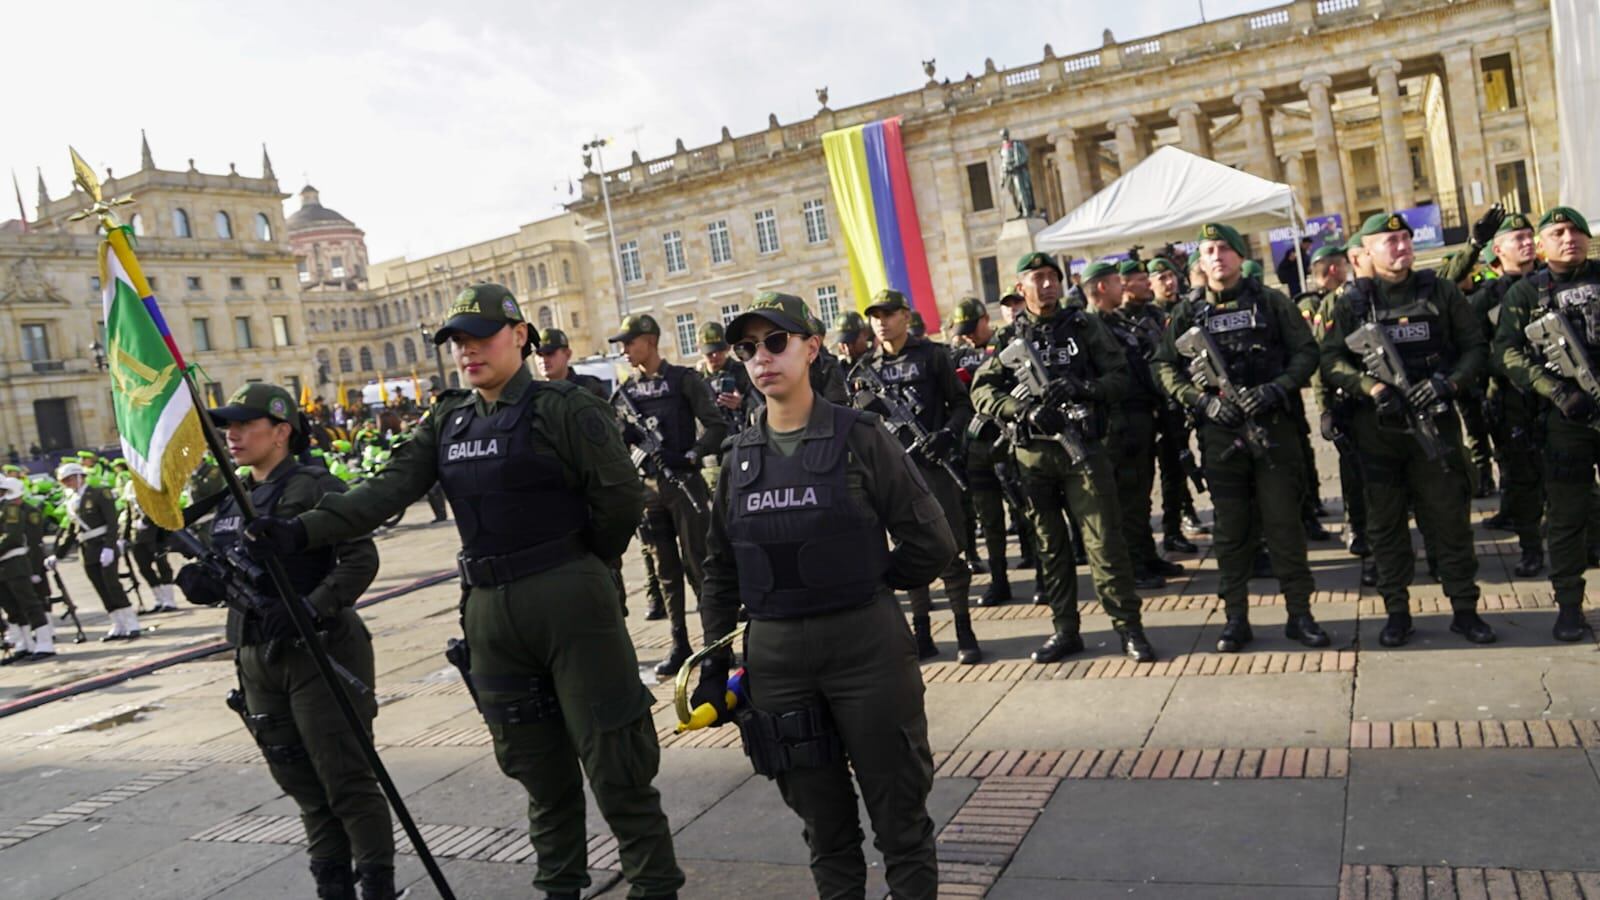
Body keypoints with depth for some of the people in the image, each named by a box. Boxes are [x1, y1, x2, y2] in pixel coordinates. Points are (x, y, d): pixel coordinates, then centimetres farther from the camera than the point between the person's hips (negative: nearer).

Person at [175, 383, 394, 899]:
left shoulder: (315, 487, -9)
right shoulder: (228, 502, 14)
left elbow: (361, 560, -17)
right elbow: (226, 579, 20)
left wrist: (309, 609, -27)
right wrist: (200, 583, -2)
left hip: (319, 655, -7)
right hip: (256, 659, 7)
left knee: (347, 780, -3)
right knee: (303, 785, 13)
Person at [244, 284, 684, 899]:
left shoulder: (563, 408, -9)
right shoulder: (447, 423, 10)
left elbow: (622, 497, -11)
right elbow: (387, 491, 1)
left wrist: (581, 563, 1)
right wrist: (302, 532, -11)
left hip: (570, 602, -6)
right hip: (489, 611, 6)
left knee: (613, 761, 2)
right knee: (538, 767, 16)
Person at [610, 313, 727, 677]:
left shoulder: (683, 380, -4)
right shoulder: (626, 390, 11)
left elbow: (717, 426, -8)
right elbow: (617, 441, 12)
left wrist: (690, 457, -19)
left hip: (684, 483, -5)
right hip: (646, 487, 5)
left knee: (697, 566, -1)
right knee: (666, 572, 10)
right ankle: (680, 645, 19)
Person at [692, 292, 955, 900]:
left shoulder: (858, 436, -5)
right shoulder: (739, 456, 7)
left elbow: (931, 545, -5)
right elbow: (721, 569, 15)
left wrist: (858, 584, 0)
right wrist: (713, 660, 10)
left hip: (866, 644, -3)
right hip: (774, 653, 4)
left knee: (898, 809, 8)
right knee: (820, 816, 16)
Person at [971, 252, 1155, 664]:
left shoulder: (1083, 325, 3)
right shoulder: (1009, 338, 6)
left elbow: (1119, 378, 0)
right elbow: (981, 391, 0)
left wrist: (1082, 388, -19)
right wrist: (1023, 409, -16)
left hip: (1082, 446, -2)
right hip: (1033, 454, 2)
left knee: (1104, 541, -3)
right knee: (1050, 545, 9)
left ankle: (1128, 627, 7)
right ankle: (1065, 630, 19)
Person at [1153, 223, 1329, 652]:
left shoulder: (1270, 301, 4)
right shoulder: (1188, 312, 6)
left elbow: (1306, 352, 3)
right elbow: (1166, 368, 5)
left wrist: (1276, 389, -14)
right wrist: (1205, 401, -10)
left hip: (1273, 426, -1)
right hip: (1219, 433, 1)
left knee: (1284, 523, 3)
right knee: (1229, 528, 6)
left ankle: (1300, 614, 14)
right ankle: (1235, 618, 14)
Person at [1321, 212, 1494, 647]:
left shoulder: (1440, 292, 5)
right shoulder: (1352, 302, 2)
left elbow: (1476, 347, 4)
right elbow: (1331, 362, -4)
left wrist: (1447, 383, -13)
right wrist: (1372, 386, -19)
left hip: (1435, 420, 1)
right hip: (1377, 429, 0)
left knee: (1450, 518, 4)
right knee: (1385, 524, 7)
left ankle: (1464, 608, 16)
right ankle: (1397, 611, 18)